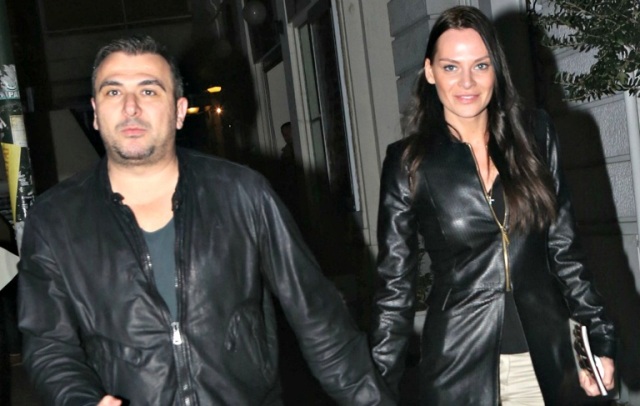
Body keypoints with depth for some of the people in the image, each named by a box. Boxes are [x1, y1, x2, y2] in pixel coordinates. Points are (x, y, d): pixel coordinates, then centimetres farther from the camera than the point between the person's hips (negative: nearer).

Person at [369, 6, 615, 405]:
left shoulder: (534, 133, 0)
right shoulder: (408, 162, -6)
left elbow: (565, 248, 6)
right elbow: (395, 283, -3)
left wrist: (600, 339, 5)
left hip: (548, 356, 2)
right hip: (460, 362, -2)